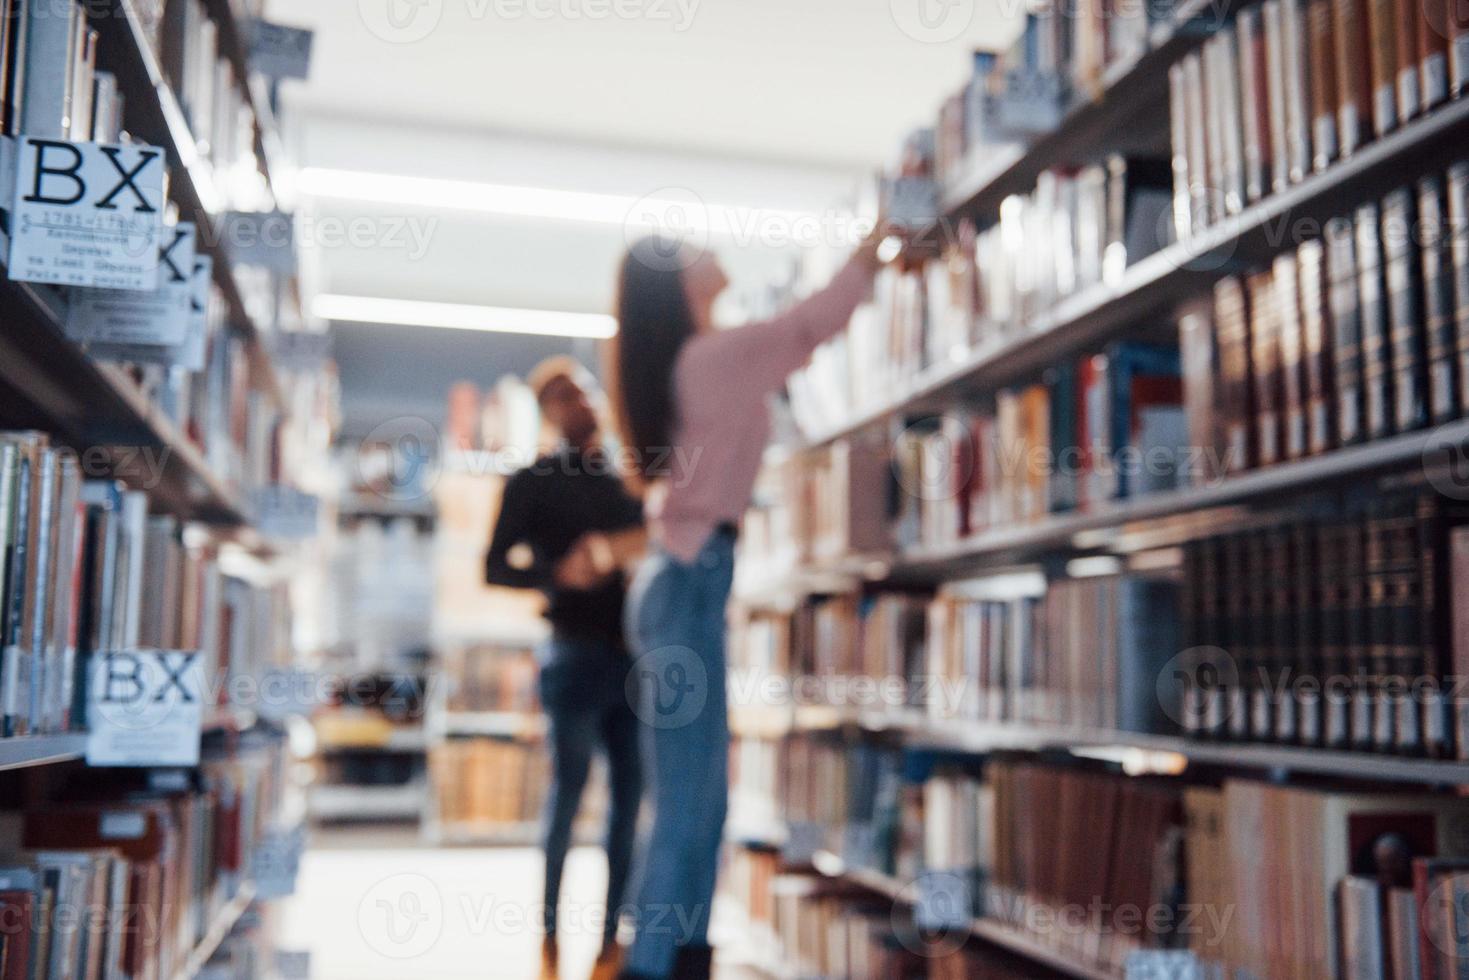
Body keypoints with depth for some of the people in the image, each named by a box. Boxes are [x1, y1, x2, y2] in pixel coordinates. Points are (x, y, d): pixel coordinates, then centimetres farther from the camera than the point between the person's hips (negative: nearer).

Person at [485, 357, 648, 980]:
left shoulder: (627, 479, 17)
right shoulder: (533, 482, 5)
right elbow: (496, 567, -2)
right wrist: (559, 572, -17)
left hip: (634, 653, 4)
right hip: (576, 653, -4)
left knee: (631, 795, 4)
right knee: (567, 790, 0)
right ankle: (550, 929, 15)